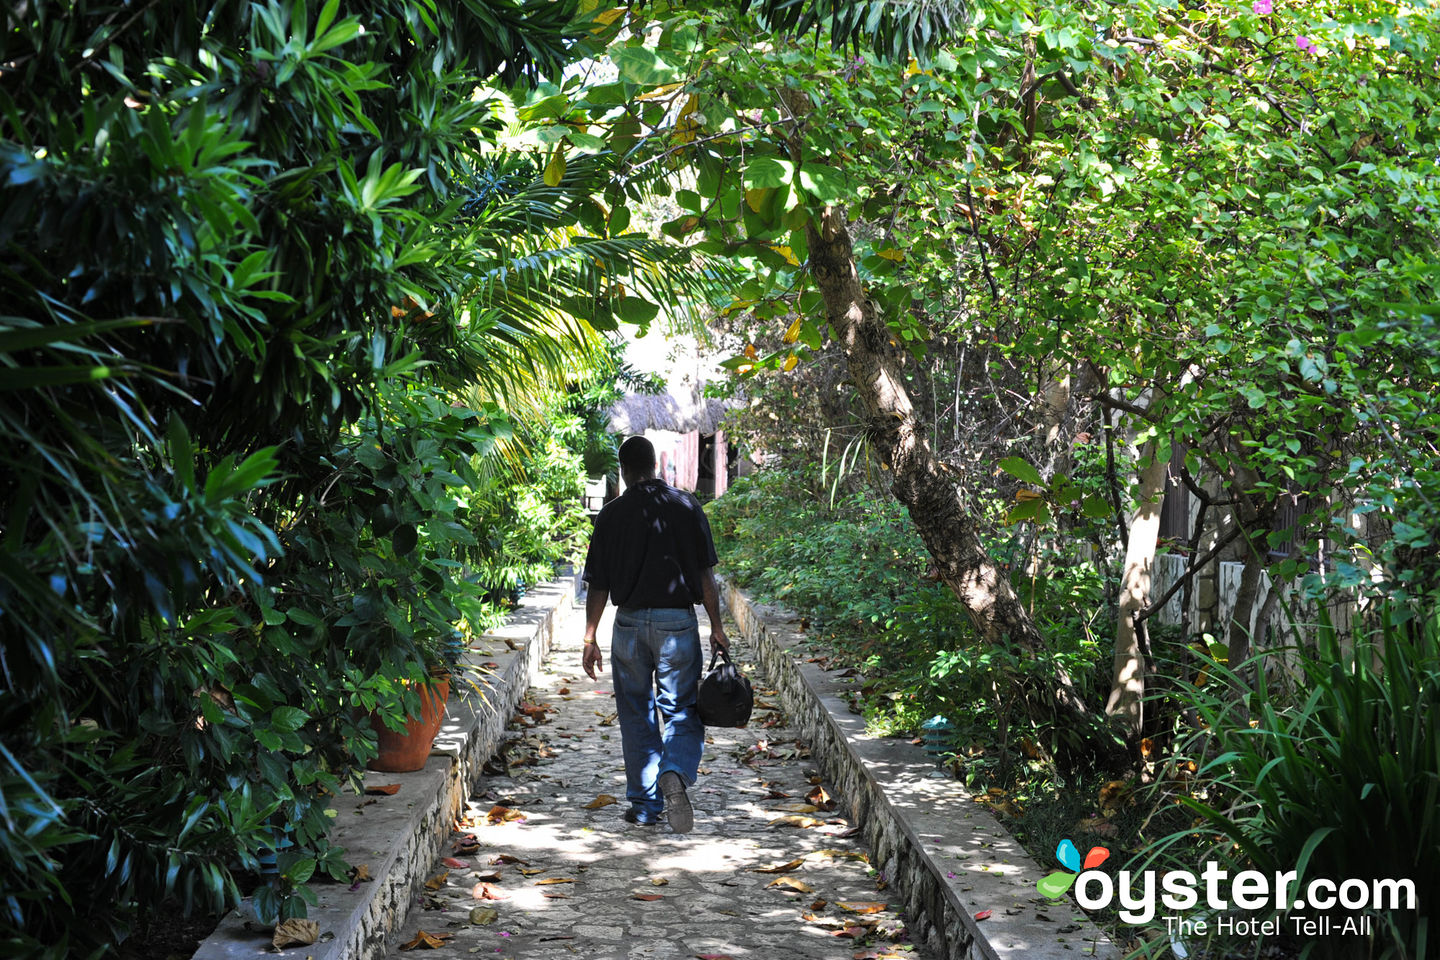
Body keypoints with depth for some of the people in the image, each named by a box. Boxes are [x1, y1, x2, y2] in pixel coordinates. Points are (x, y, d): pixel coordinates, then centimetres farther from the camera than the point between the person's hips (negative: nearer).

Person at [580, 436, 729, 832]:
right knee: (681, 711, 7)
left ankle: (645, 803, 17)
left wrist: (590, 640, 6)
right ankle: (675, 774, -21)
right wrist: (716, 628, 7)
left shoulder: (611, 514, -1)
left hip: (629, 623, 1)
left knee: (636, 715, 13)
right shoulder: (686, 506, 0)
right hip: (678, 621, -1)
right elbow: (706, 576, -1)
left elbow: (598, 586, 0)